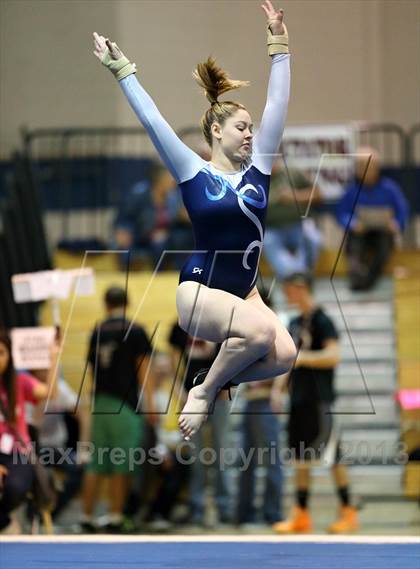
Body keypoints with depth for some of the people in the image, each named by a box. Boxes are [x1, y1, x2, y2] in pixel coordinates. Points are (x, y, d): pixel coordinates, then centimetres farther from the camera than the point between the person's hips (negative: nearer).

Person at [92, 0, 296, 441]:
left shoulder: (257, 169, 7)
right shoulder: (194, 174, -4)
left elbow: (277, 106, 6)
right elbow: (152, 120, -6)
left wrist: (279, 45, 5)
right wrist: (121, 70, -7)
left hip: (243, 290, 5)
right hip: (199, 290, -5)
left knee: (283, 355, -22)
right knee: (260, 330, -34)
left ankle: (215, 379, 6)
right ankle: (204, 391, -10)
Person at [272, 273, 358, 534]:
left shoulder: (322, 321, -10)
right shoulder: (295, 323, 15)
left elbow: (333, 356, -21)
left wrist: (301, 357, -25)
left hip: (319, 401, -8)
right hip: (299, 400, 8)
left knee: (332, 456, -5)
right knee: (301, 458, 7)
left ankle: (348, 513, 2)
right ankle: (301, 515, 9)